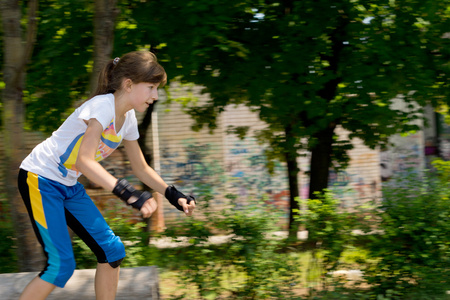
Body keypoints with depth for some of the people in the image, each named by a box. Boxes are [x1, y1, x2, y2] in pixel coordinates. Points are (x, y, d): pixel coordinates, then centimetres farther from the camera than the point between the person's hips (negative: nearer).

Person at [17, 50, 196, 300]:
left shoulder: (128, 118, 3)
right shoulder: (102, 106, -24)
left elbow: (141, 169, 14)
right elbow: (84, 161, -38)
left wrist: (174, 196, 5)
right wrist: (127, 192, -46)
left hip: (69, 186, 9)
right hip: (40, 179, -9)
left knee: (112, 251, 4)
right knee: (61, 265, -14)